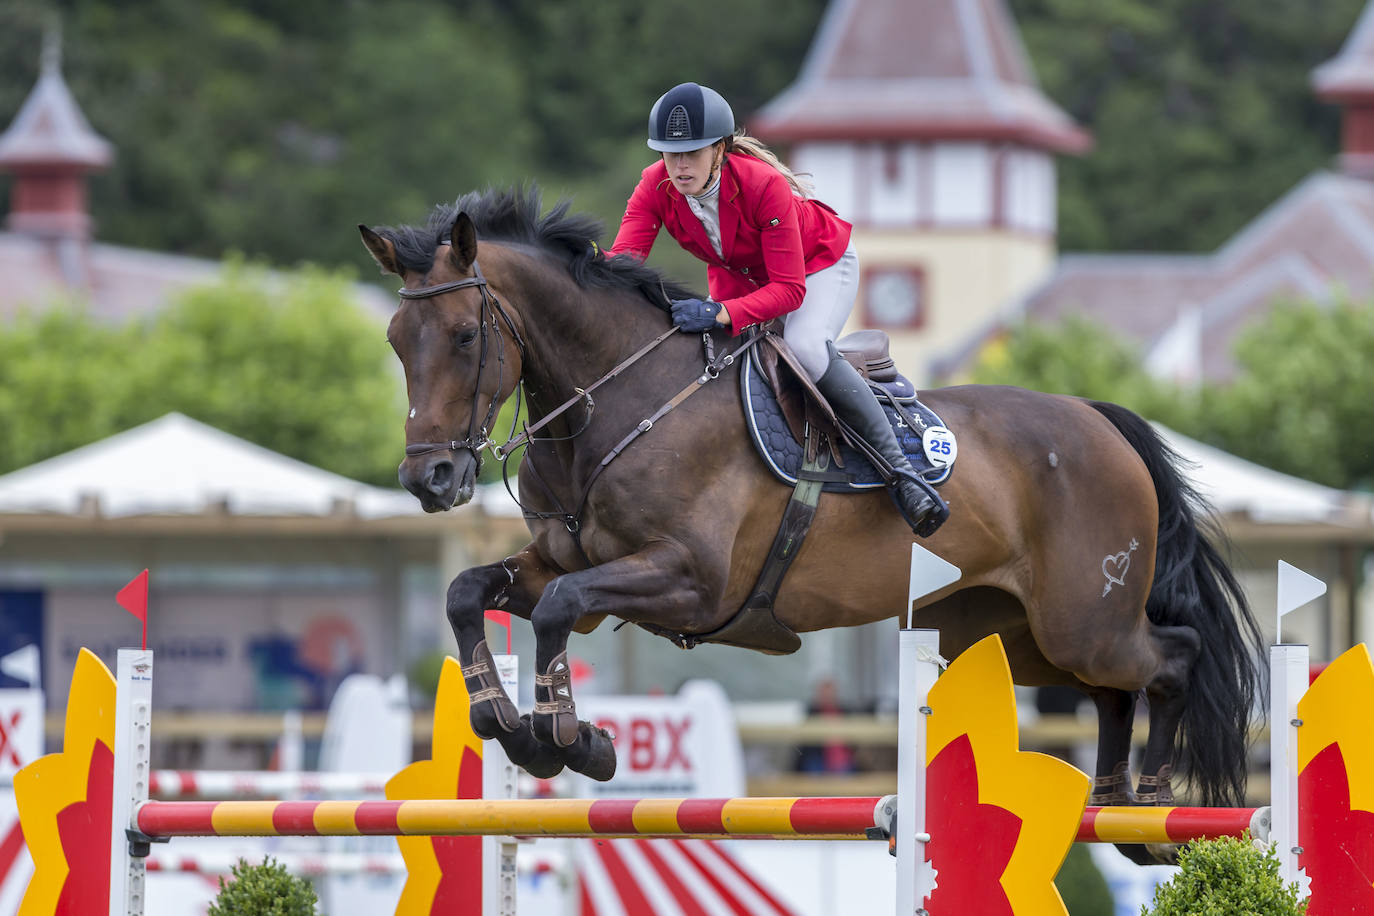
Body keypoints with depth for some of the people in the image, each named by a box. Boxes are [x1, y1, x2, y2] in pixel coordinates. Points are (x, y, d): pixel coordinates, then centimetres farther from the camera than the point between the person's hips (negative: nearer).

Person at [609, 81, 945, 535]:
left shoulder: (763, 186, -38)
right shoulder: (656, 187, -24)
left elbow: (789, 290, -39)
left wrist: (721, 314, -56)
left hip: (819, 264, -6)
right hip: (737, 273, 6)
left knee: (804, 347, -33)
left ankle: (898, 468, -30)